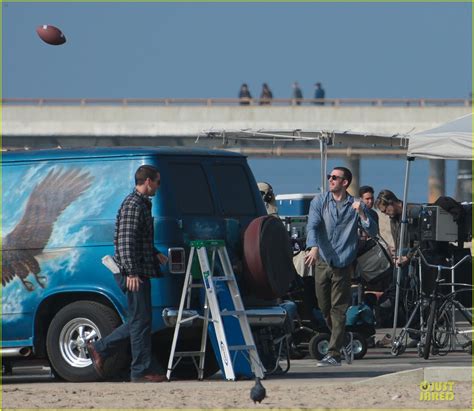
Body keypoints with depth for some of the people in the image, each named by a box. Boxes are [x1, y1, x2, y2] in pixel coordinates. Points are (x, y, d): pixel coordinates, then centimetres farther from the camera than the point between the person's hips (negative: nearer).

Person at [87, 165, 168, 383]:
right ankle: (142, 371, -2)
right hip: (134, 274, -10)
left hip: (140, 272, 10)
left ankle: (100, 349, 18)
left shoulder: (142, 204, 19)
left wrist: (155, 254, 22)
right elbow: (125, 241, -21)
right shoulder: (133, 205, -14)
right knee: (141, 320, -6)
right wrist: (131, 272, -25)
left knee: (138, 320, 13)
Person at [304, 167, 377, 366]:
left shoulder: (356, 206, 4)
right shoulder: (320, 202, 5)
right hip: (323, 262, 2)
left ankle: (334, 354, -9)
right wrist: (314, 247, -27)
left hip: (343, 263, -2)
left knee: (338, 310, -7)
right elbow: (312, 226, -9)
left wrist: (361, 214, -18)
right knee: (324, 307, 8)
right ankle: (342, 341, 30)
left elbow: (373, 231, -1)